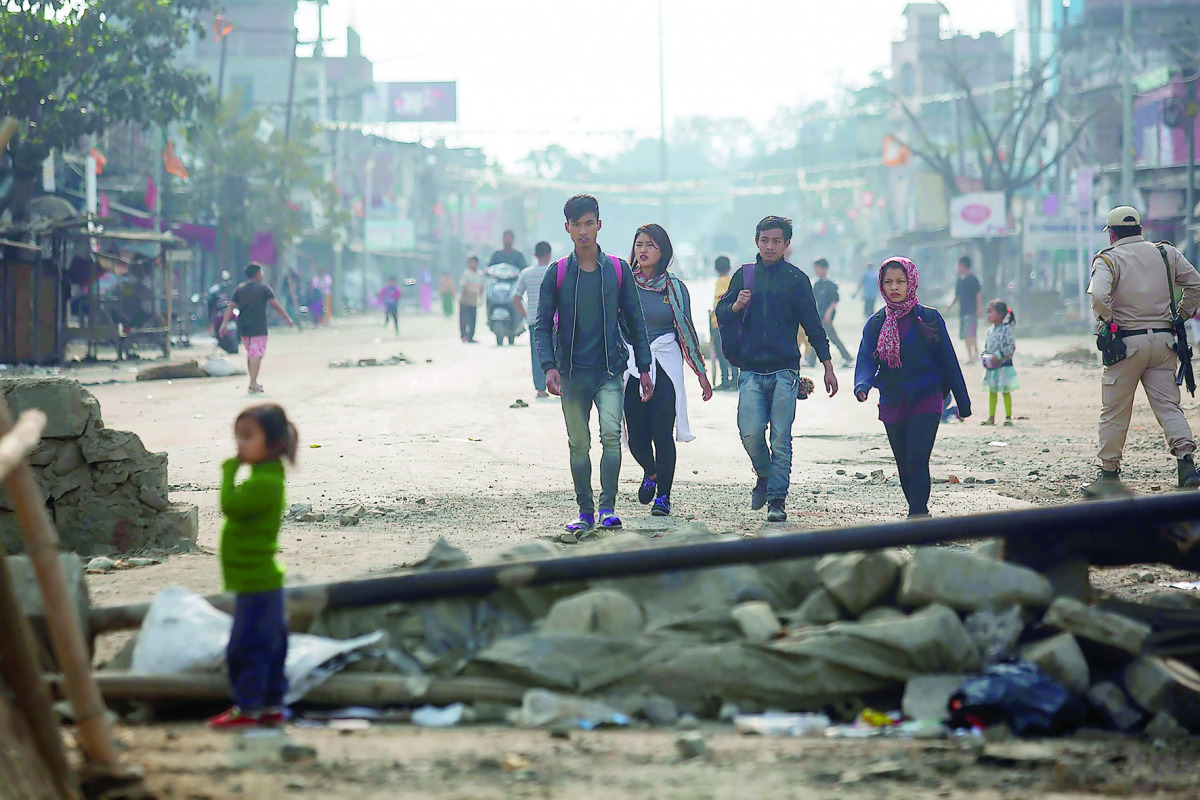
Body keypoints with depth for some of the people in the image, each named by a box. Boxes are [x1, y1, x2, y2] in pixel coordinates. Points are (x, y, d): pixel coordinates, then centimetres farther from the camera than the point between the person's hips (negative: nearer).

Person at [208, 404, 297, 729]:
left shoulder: (263, 484, -19)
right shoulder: (266, 479, 14)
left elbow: (230, 505, -26)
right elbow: (235, 508, 22)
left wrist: (230, 470, -17)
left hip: (256, 583, -11)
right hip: (265, 580, 11)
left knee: (246, 647, -6)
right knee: (270, 645, 14)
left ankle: (247, 708, -1)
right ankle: (272, 705, 21)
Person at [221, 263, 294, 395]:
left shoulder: (239, 289, 11)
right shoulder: (263, 288, 0)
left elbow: (230, 307, 2)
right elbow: (275, 305, 0)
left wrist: (224, 324, -1)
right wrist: (288, 319, 8)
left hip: (243, 327, 5)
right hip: (258, 327, -5)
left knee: (250, 354, 16)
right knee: (256, 354, -8)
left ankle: (254, 383, 22)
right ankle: (253, 385, -16)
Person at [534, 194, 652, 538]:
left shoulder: (618, 270, 4)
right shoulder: (557, 273, 2)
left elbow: (634, 321, 10)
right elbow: (543, 324, 1)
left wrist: (644, 368, 8)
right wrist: (549, 366, -13)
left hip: (610, 370, -1)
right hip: (572, 372, 1)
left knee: (611, 433, -17)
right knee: (578, 444, 5)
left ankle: (607, 508, -15)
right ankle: (585, 512, 13)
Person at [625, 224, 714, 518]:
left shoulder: (674, 287, 5)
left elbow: (686, 330, 8)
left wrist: (701, 373, 8)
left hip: (665, 366, -1)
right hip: (630, 366, 1)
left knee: (662, 434, -7)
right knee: (637, 437, -1)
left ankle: (663, 496, 6)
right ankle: (650, 474, 32)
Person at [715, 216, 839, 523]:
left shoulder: (796, 279, 6)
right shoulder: (745, 275, 12)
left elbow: (813, 325, 8)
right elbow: (721, 316, 13)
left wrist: (828, 367, 4)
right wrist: (736, 306, -10)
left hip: (785, 370, -1)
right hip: (751, 370, 1)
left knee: (780, 438, -6)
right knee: (751, 433, -12)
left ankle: (777, 500, 0)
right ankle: (764, 476, 17)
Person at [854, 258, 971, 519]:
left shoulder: (928, 318, -1)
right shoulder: (876, 323, 6)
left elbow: (948, 360, 3)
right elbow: (867, 359, -5)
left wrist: (962, 401, 6)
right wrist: (862, 384, -27)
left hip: (926, 401, -4)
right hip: (892, 405, 4)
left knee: (917, 461, -16)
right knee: (904, 466, 10)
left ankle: (917, 515, -15)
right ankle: (919, 515, 24)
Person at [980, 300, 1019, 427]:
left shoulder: (1007, 329, -12)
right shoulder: (990, 330, 9)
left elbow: (1011, 347, -16)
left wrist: (998, 356, -23)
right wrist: (984, 356, -1)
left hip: (1003, 366, -7)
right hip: (990, 366, 7)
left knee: (1005, 391, 0)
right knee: (992, 391, 10)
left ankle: (1008, 417, 7)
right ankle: (991, 417, 15)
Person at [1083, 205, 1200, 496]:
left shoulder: (1108, 259, -5)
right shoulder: (1166, 253, 9)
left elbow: (1099, 296, -22)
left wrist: (1108, 322, -7)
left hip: (1127, 342, -3)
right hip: (1164, 339, 3)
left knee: (1114, 411, 6)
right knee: (1168, 405, 6)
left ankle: (1109, 473, 12)